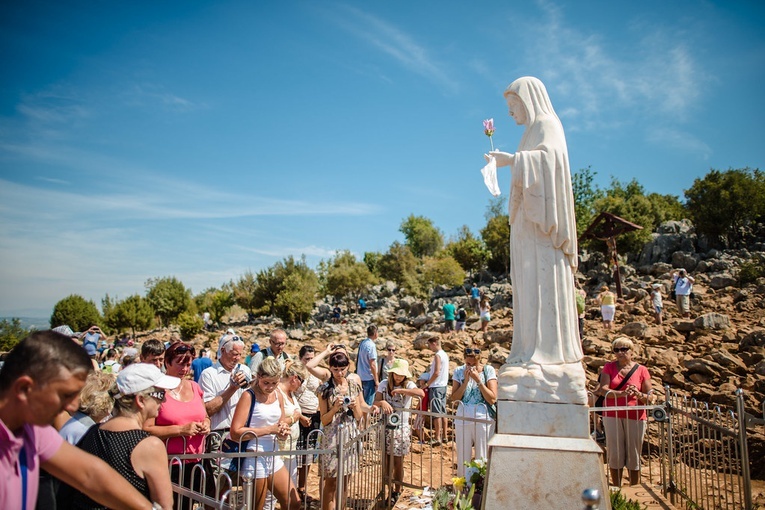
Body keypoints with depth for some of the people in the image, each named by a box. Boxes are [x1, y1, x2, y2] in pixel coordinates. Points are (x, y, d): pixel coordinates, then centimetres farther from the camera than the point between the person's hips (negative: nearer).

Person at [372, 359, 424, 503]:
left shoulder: (408, 385, -9)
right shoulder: (384, 384, -3)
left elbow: (421, 393, -28)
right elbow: (376, 401, -10)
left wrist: (400, 390, -31)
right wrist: (381, 402, -32)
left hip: (401, 429, -1)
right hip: (386, 427, 1)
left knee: (398, 462, 7)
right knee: (387, 461, 8)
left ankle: (397, 491, 26)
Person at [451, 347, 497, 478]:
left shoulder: (488, 370, -4)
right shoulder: (459, 371, 0)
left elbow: (492, 399, -10)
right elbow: (454, 398, -5)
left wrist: (478, 379, -17)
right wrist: (466, 380, -15)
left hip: (483, 420, -2)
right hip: (462, 420, 2)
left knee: (482, 459, 9)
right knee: (462, 460, 12)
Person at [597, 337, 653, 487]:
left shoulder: (641, 370, 3)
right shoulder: (609, 367, 4)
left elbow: (650, 397, 1)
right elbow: (603, 390, -9)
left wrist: (638, 394, -20)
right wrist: (621, 393, -25)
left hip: (635, 418, 0)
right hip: (612, 416, 0)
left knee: (634, 455, 7)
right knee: (615, 454, 3)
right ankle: (617, 489, 17)